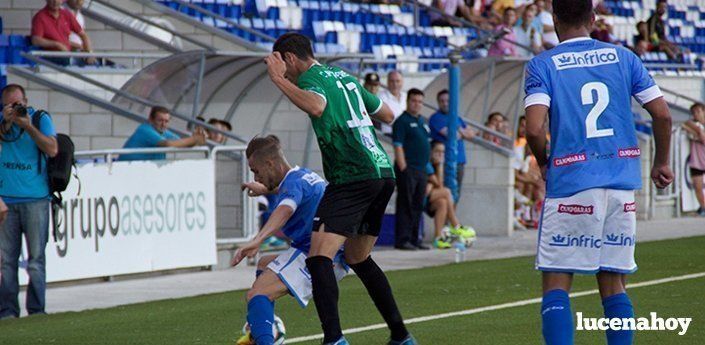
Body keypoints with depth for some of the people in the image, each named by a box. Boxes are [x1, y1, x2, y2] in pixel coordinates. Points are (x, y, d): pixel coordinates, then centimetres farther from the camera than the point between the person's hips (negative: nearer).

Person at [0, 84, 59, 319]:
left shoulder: (41, 118, 2)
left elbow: (52, 150, -9)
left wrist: (28, 125, -13)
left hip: (35, 199, -3)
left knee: (36, 257, -2)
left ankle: (37, 310, 2)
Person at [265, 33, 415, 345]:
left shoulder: (311, 77, -2)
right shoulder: (344, 76, 22)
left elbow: (317, 107, -27)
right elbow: (387, 115, 30)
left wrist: (279, 79, -18)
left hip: (353, 178, -9)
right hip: (383, 171, 9)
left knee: (319, 257, -16)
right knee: (358, 258, 22)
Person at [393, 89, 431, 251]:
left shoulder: (423, 121, 18)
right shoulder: (402, 121, -8)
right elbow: (398, 146, -14)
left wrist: (427, 167, 17)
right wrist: (403, 168, -19)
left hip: (421, 170, 8)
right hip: (408, 169, -8)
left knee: (417, 206, 11)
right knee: (405, 206, -7)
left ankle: (414, 239, 16)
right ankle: (402, 240, -7)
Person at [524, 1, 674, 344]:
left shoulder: (542, 65, 0)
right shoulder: (623, 57, 9)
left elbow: (534, 129, -13)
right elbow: (662, 114, 5)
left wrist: (544, 163, 7)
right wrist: (661, 163, 20)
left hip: (570, 185, -3)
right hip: (622, 185, 3)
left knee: (556, 285, 2)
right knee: (613, 284, 10)